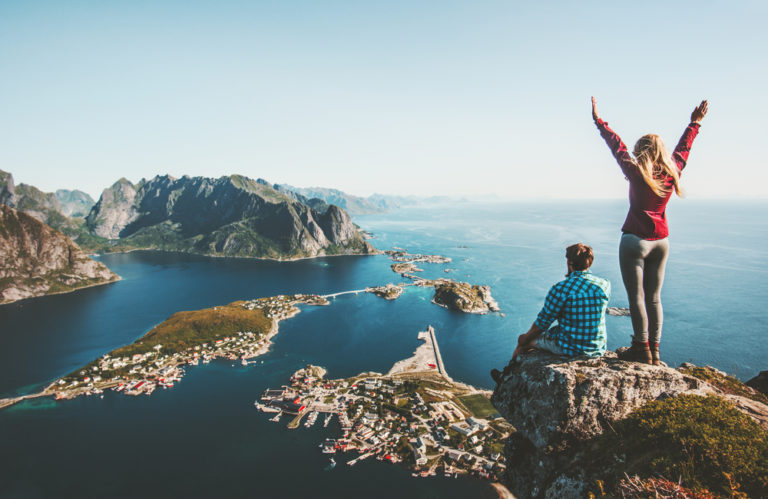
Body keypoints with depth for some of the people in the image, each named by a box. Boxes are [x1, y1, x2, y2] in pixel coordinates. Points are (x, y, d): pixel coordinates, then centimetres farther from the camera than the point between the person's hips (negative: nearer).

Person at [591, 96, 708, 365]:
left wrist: (598, 121, 2)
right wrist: (695, 123, 35)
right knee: (654, 297, 11)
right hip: (661, 241, 6)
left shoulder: (637, 174, -13)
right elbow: (682, 150, 19)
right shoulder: (672, 173, 1)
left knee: (636, 297, 0)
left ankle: (642, 350, 5)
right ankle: (654, 351, 17)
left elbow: (617, 147, -6)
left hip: (635, 240, -6)